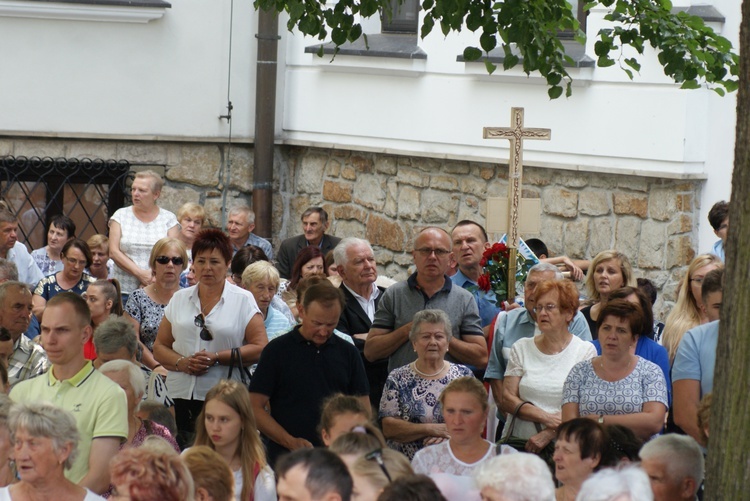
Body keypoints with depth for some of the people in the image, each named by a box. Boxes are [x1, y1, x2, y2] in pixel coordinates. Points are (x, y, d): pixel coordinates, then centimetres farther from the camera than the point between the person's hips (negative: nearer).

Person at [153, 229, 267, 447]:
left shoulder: (243, 300, 5)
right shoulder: (179, 299, 15)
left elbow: (261, 347, -4)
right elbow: (159, 347, 16)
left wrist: (216, 358, -11)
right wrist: (181, 362, -4)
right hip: (180, 397, 3)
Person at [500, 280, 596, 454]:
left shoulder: (586, 351, 6)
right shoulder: (521, 348, 13)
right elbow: (507, 399, 5)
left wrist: (548, 434, -13)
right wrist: (546, 418, -9)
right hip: (519, 443, 2)